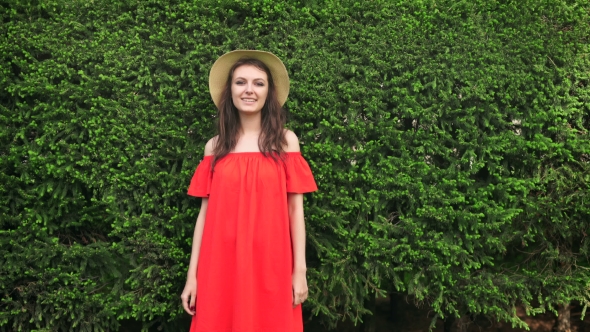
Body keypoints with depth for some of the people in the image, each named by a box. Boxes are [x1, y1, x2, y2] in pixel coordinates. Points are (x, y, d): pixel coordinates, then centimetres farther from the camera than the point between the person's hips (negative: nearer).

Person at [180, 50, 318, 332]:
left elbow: (295, 208, 0)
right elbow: (205, 212, 6)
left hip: (270, 264, -1)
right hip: (221, 265, 2)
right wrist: (192, 274, 3)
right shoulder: (215, 146, 6)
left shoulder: (285, 140, 2)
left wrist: (299, 270, -3)